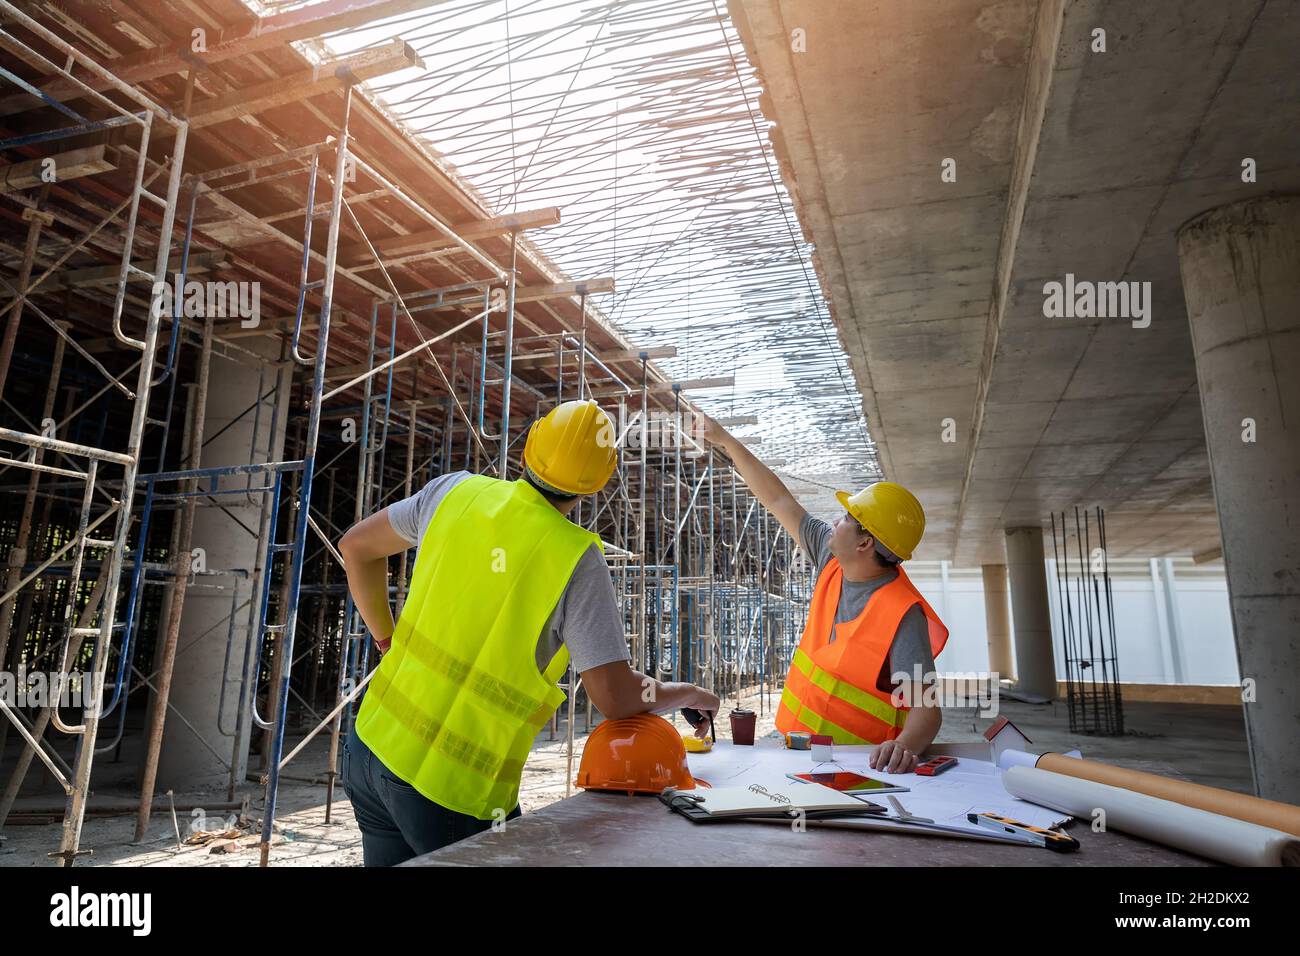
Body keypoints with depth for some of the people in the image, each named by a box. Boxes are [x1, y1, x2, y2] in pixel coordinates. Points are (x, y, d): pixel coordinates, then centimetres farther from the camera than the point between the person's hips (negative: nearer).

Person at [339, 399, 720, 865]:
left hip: (372, 746, 5)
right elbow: (617, 699, -16)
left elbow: (357, 547, 10)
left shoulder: (457, 491, -4)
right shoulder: (576, 560, -18)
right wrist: (690, 694, 3)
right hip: (451, 791, -5)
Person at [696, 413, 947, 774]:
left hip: (853, 761, -6)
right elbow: (777, 500, 10)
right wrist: (725, 440, 16)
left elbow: (926, 707, -23)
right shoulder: (833, 560, 2)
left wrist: (905, 746, -46)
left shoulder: (903, 614, -19)